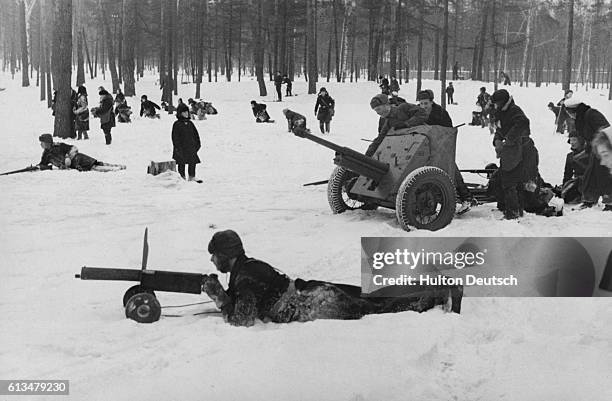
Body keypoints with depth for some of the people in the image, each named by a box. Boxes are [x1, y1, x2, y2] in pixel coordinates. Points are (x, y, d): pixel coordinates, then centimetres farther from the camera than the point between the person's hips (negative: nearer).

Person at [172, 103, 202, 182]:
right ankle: (182, 177, 12)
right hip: (181, 148, -5)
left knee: (193, 162, 3)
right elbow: (175, 137, -9)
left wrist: (198, 143, 12)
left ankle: (192, 177, 12)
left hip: (191, 147, 5)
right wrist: (177, 147, -14)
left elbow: (195, 134, 18)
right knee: (181, 163, 2)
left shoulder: (190, 123, 10)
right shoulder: (177, 124, -7)